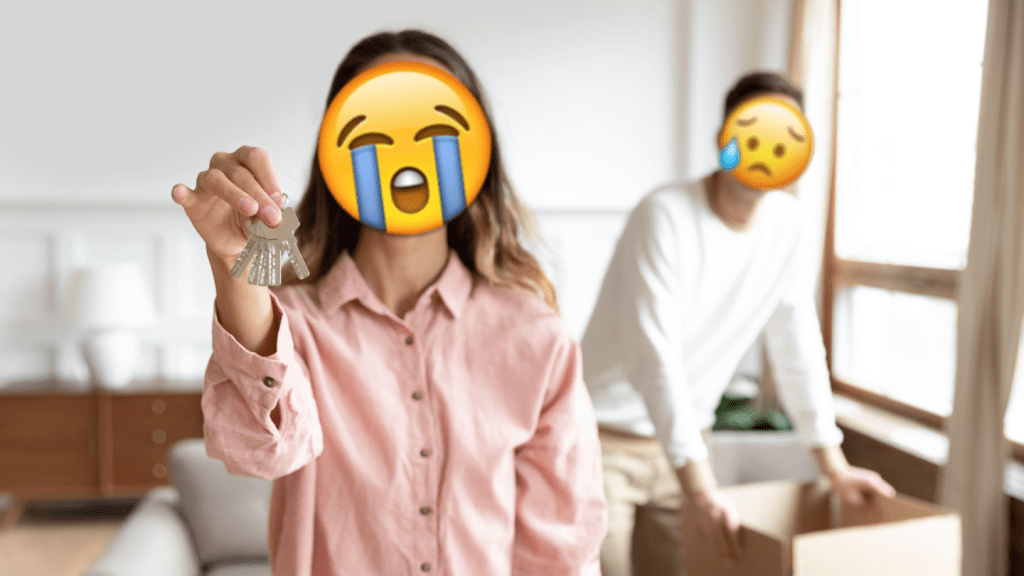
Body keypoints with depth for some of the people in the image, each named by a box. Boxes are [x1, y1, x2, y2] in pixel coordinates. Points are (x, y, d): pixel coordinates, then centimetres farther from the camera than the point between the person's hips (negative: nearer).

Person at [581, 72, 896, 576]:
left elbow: (797, 344, 4)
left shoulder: (786, 219, -1)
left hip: (685, 438, 5)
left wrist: (834, 465, 3)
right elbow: (656, 357, -25)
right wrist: (701, 491, -28)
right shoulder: (665, 215, -20)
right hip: (608, 438, -5)